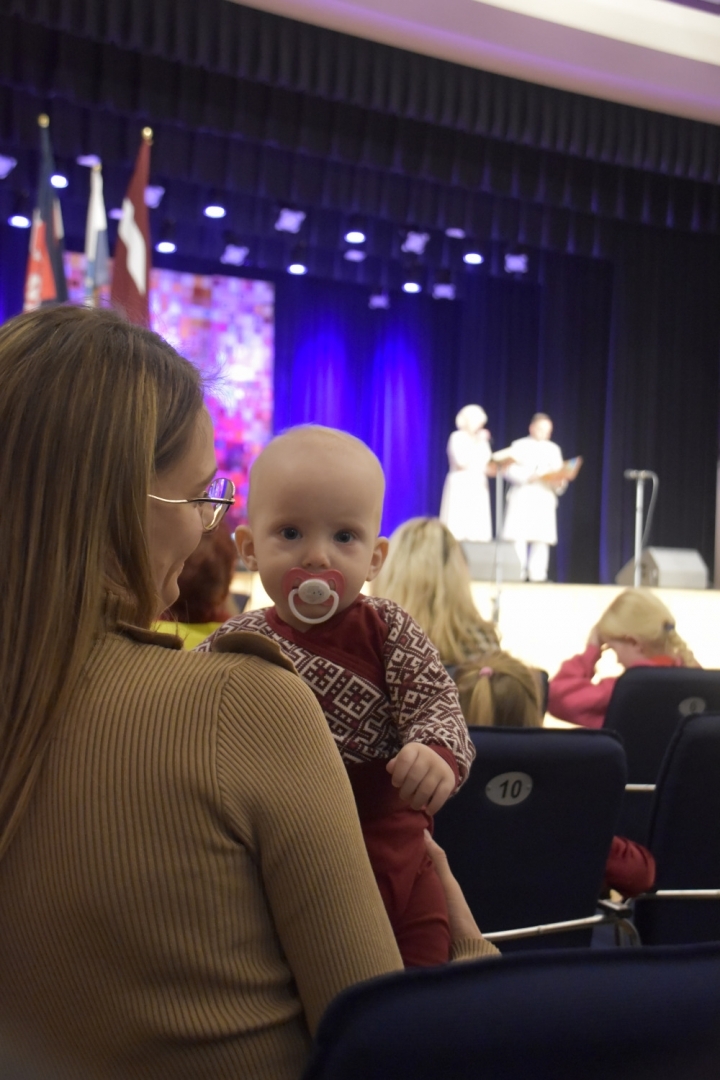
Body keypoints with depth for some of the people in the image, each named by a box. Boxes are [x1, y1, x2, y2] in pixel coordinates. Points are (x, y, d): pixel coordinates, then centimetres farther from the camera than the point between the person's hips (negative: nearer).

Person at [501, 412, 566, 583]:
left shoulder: (553, 449, 19)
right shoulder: (519, 446, 7)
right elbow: (509, 470, -4)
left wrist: (559, 482, -10)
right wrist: (529, 476, -18)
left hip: (545, 497, 3)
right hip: (522, 496, -3)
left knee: (542, 538, -4)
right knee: (518, 536, -10)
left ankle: (537, 574, -2)